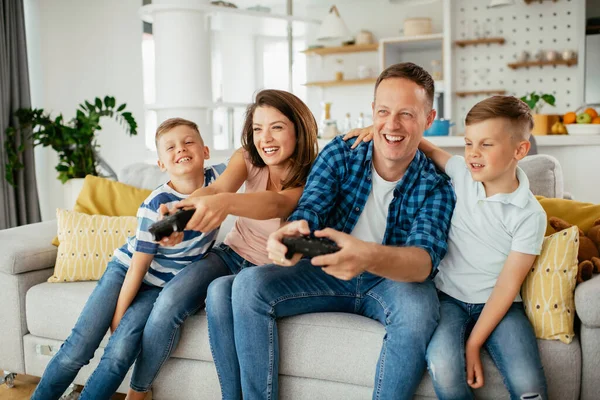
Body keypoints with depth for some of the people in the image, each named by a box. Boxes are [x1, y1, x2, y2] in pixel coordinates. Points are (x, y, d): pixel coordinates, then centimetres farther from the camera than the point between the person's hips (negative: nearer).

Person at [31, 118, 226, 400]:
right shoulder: (156, 205, -22)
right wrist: (118, 315, -11)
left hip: (162, 283, 2)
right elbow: (138, 264, -15)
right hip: (127, 270, -1)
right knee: (77, 349, -11)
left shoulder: (218, 178, -14)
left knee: (120, 353, -19)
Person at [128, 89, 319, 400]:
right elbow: (216, 187, -26)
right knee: (170, 299, -24)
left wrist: (225, 202, -60)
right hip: (230, 255, 3)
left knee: (221, 291, -35)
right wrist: (179, 213, -49)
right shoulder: (246, 158, -5)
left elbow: (276, 204, -38)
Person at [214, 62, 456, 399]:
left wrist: (369, 256, -53)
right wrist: (290, 233, -46)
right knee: (249, 284, -19)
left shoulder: (436, 185, -12)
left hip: (396, 279, -2)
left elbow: (426, 259, -29)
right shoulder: (340, 153, -5)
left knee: (419, 307, -36)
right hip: (328, 272, 3)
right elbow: (309, 209, -18)